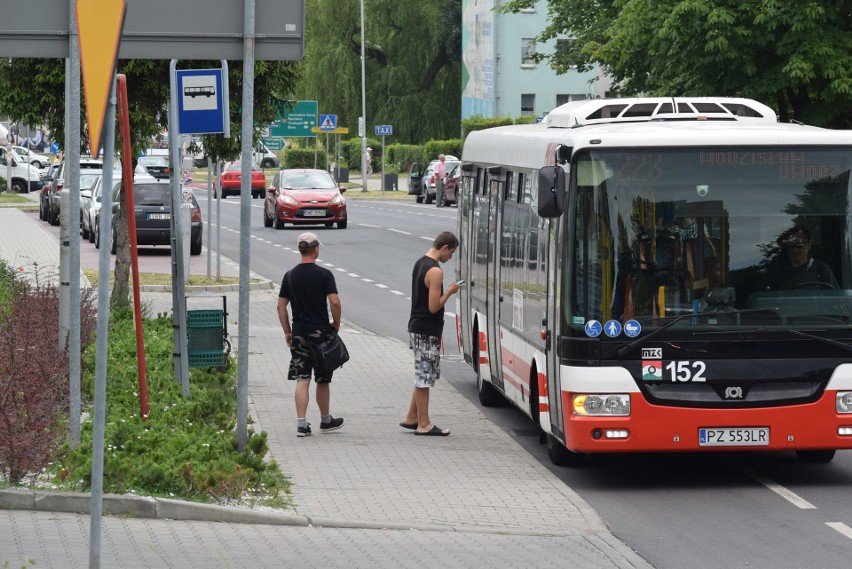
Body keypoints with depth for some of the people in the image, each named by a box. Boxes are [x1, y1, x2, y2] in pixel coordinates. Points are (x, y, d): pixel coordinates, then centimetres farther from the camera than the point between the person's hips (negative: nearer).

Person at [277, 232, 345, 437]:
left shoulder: (290, 276, 3)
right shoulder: (324, 274, -8)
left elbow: (281, 306, 4)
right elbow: (334, 302, -14)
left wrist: (287, 331, 13)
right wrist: (336, 324, 2)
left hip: (299, 333, 2)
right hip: (321, 332, -2)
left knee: (302, 380, 1)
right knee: (323, 380, 11)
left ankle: (302, 424, -8)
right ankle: (326, 420, 25)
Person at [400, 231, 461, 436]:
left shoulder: (420, 263, 11)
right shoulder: (435, 271, -19)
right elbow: (434, 307, -22)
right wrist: (449, 292, -9)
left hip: (417, 327, 10)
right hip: (427, 332, -10)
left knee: (424, 376, 17)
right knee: (425, 377, -3)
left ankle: (411, 418, 21)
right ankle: (423, 425, 3)